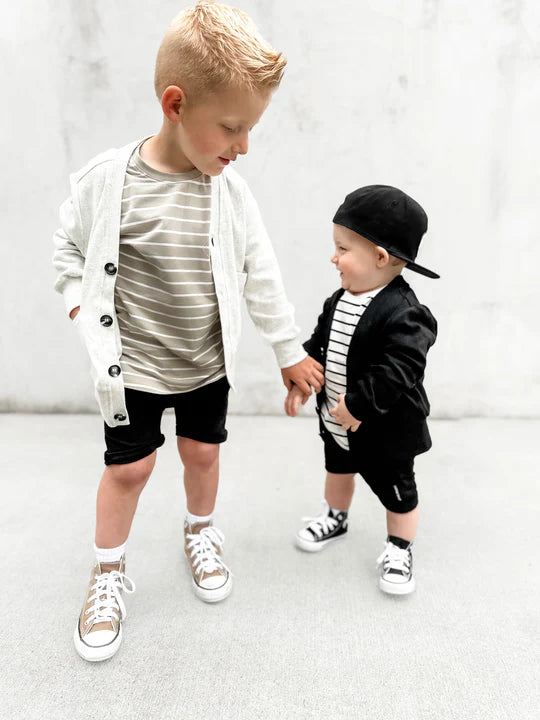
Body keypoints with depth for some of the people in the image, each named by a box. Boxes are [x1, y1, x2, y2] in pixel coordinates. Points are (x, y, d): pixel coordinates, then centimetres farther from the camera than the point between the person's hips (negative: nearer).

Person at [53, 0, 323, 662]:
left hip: (208, 363, 2)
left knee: (202, 452, 16)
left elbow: (260, 274, -1)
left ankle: (200, 532, 46)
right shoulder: (106, 179, -16)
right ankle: (108, 572, 33)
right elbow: (68, 244, 2)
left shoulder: (229, 190, -9)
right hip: (133, 366, -2)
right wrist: (82, 306, -10)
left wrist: (289, 351, 4)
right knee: (128, 466, 9)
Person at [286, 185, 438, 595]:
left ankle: (399, 550, 38)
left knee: (397, 489, 15)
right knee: (338, 470, 30)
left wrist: (358, 404, -31)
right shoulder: (339, 301, -4)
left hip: (387, 429, -8)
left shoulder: (402, 315, -30)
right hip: (336, 420, 8)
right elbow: (318, 344, 7)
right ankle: (335, 519, 56)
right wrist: (301, 382, 3)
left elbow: (398, 371, -35)